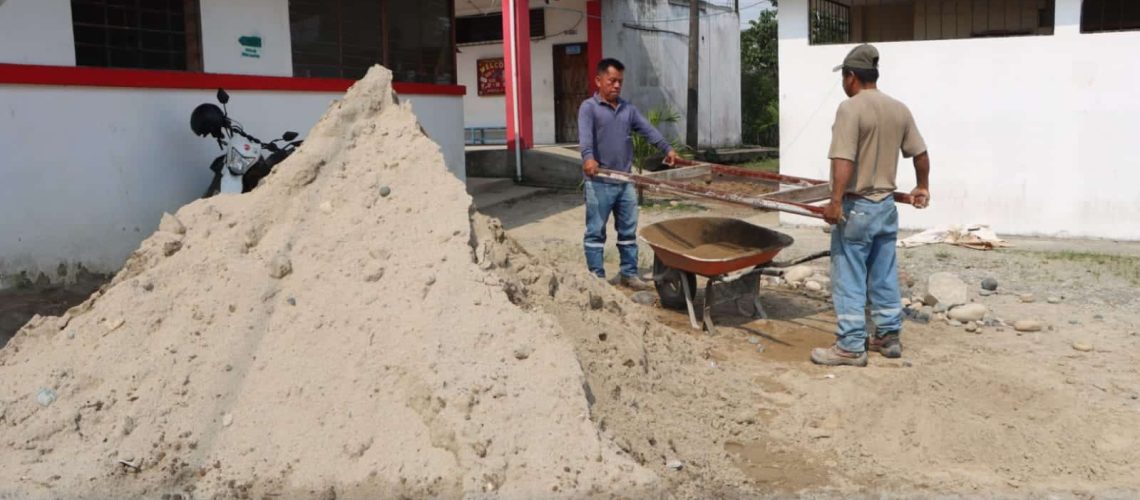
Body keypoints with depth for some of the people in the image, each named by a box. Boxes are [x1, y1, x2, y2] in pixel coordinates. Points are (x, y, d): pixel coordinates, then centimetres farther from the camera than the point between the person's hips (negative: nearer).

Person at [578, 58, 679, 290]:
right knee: (595, 231, 1)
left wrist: (667, 149, -9)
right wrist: (588, 157, -40)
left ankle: (629, 274, 22)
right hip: (599, 182, -6)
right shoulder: (589, 107, -5)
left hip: (625, 181, 6)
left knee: (628, 230, 11)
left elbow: (648, 130, 6)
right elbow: (585, 134, -22)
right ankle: (596, 278, 8)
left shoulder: (628, 108, 15)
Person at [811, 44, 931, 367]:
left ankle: (851, 346, 3)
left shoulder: (851, 108, -15)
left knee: (849, 279, 0)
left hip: (856, 207, -7)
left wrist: (836, 202, -26)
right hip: (887, 205, 7)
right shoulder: (899, 109, 7)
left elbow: (843, 160, -25)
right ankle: (889, 336, 23)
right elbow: (920, 153, 15)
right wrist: (922, 187, 30)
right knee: (885, 277, 15)